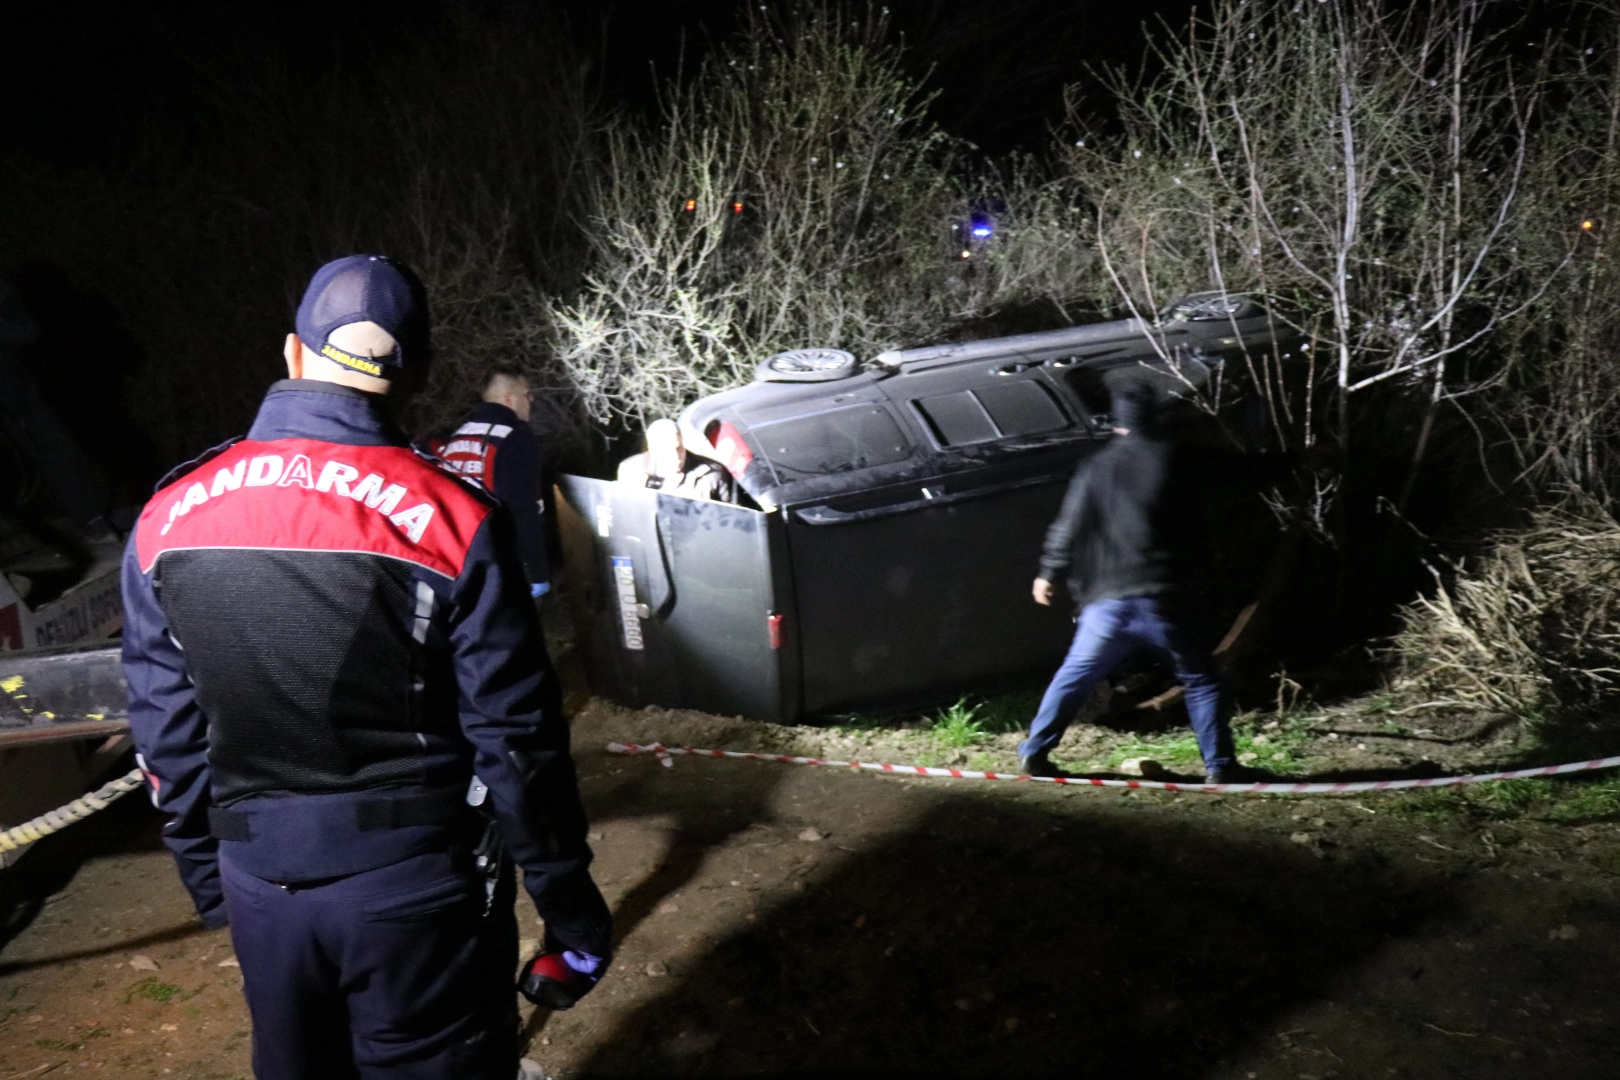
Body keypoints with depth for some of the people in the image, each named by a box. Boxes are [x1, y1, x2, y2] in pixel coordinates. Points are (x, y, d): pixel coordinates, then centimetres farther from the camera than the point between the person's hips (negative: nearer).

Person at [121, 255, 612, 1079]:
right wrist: (572, 917, -2)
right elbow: (516, 738, -13)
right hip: (417, 884, -4)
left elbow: (167, 734, 5)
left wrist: (209, 882, 18)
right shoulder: (450, 519, -16)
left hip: (261, 885, 4)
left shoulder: (167, 517, -3)